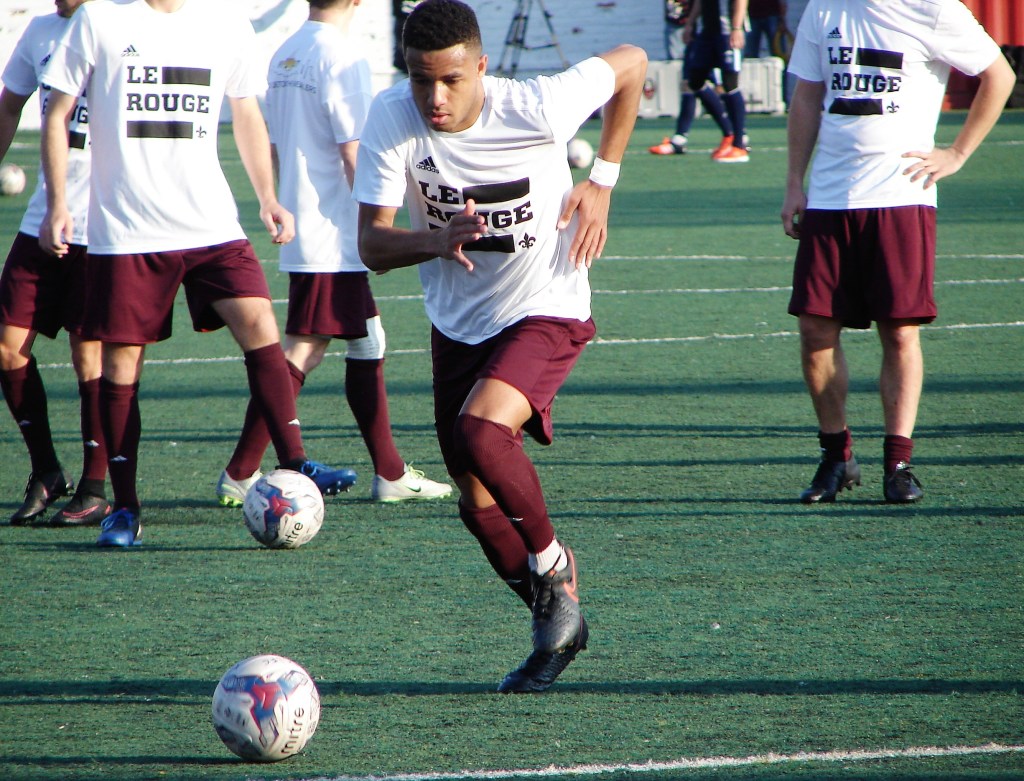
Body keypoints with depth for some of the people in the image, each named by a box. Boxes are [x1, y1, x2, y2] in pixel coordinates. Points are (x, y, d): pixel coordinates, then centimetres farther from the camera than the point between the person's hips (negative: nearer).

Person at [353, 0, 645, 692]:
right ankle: (556, 623, 29)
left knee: (479, 431, -30)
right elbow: (372, 246, -17)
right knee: (478, 503, 7)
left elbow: (631, 64, -5)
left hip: (546, 313, -5)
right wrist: (437, 240, -38)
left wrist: (602, 182, -7)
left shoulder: (535, 108, -23)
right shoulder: (391, 121, -16)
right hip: (457, 322, 5)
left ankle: (552, 566, -5)